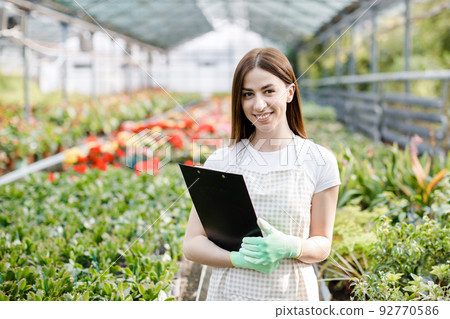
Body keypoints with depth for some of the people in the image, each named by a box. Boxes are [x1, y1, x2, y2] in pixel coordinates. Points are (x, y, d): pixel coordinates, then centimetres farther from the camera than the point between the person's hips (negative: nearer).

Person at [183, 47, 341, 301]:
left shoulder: (319, 161, -4)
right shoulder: (221, 162, -3)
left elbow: (322, 245, 1)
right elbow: (192, 244, -3)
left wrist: (290, 247, -20)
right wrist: (240, 258, -20)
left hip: (290, 292, 0)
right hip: (230, 291, 1)